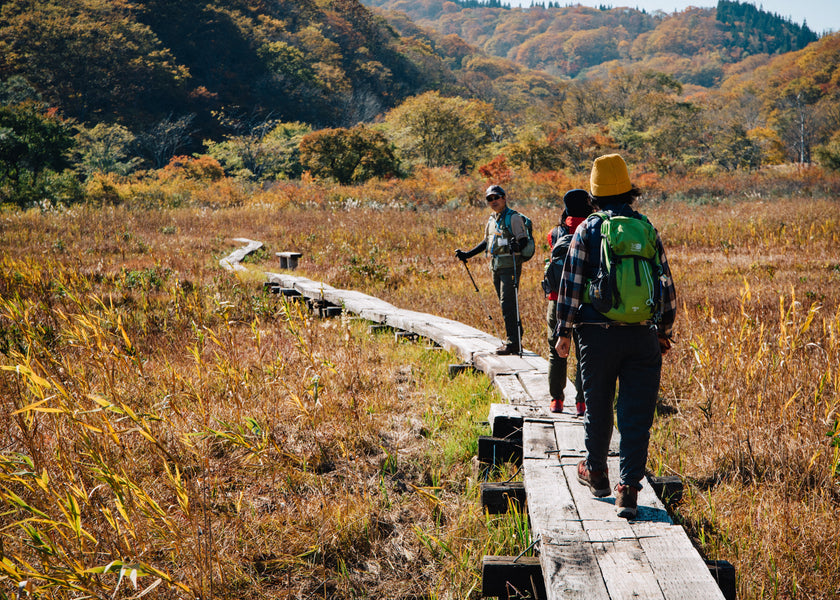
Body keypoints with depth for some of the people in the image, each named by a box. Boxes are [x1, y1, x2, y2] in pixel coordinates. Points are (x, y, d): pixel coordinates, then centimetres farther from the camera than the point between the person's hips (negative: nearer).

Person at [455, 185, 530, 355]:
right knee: (505, 304, 10)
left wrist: (517, 246, -36)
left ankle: (513, 342, -10)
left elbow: (524, 239, -14)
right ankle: (514, 339, 16)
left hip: (510, 264, -8)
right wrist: (468, 254, 25)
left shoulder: (513, 217, -7)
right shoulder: (492, 219, 17)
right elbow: (486, 242, 28)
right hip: (496, 265, 8)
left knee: (508, 304, -12)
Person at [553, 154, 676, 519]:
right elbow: (666, 285, 9)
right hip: (643, 335, 1)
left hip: (598, 334, -1)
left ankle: (595, 472, 33)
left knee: (598, 407, 16)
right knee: (637, 414, 2)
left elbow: (571, 284, -3)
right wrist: (664, 332, 19)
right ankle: (629, 489, -4)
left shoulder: (586, 231, -2)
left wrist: (564, 332, 5)